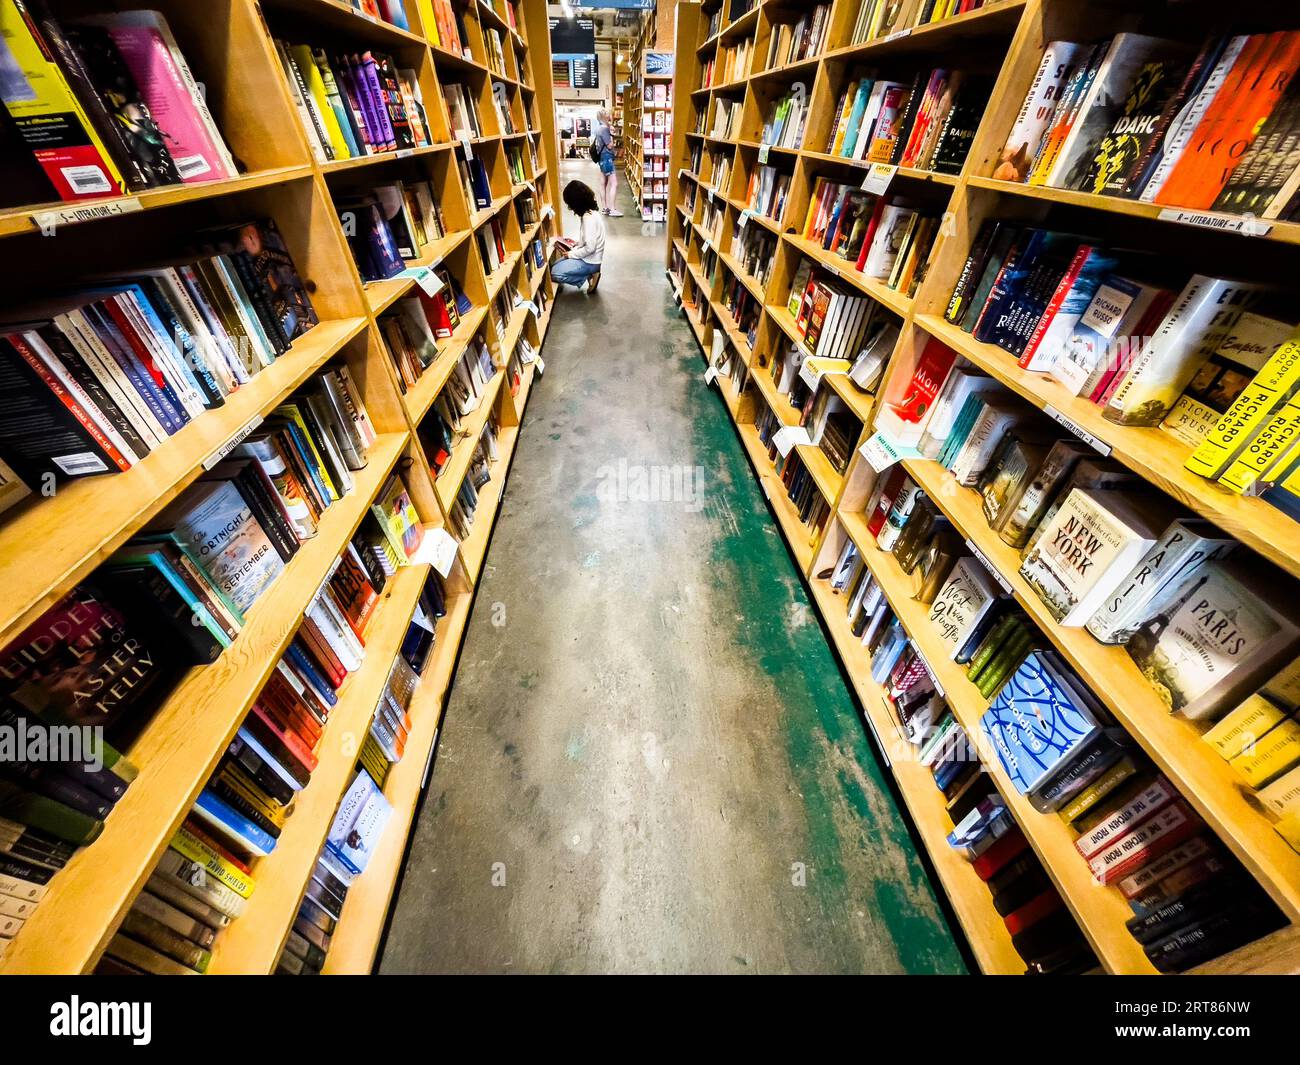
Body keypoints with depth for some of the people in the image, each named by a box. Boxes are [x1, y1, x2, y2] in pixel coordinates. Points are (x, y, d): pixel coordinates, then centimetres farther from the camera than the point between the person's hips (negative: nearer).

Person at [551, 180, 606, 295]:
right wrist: (576, 243, 6)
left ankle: (588, 278, -5)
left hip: (590, 261, -10)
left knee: (555, 273, -15)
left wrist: (571, 254, -16)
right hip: (588, 257, 10)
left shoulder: (588, 218, -25)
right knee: (555, 265, 14)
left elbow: (590, 248, -28)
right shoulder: (590, 212, 5)